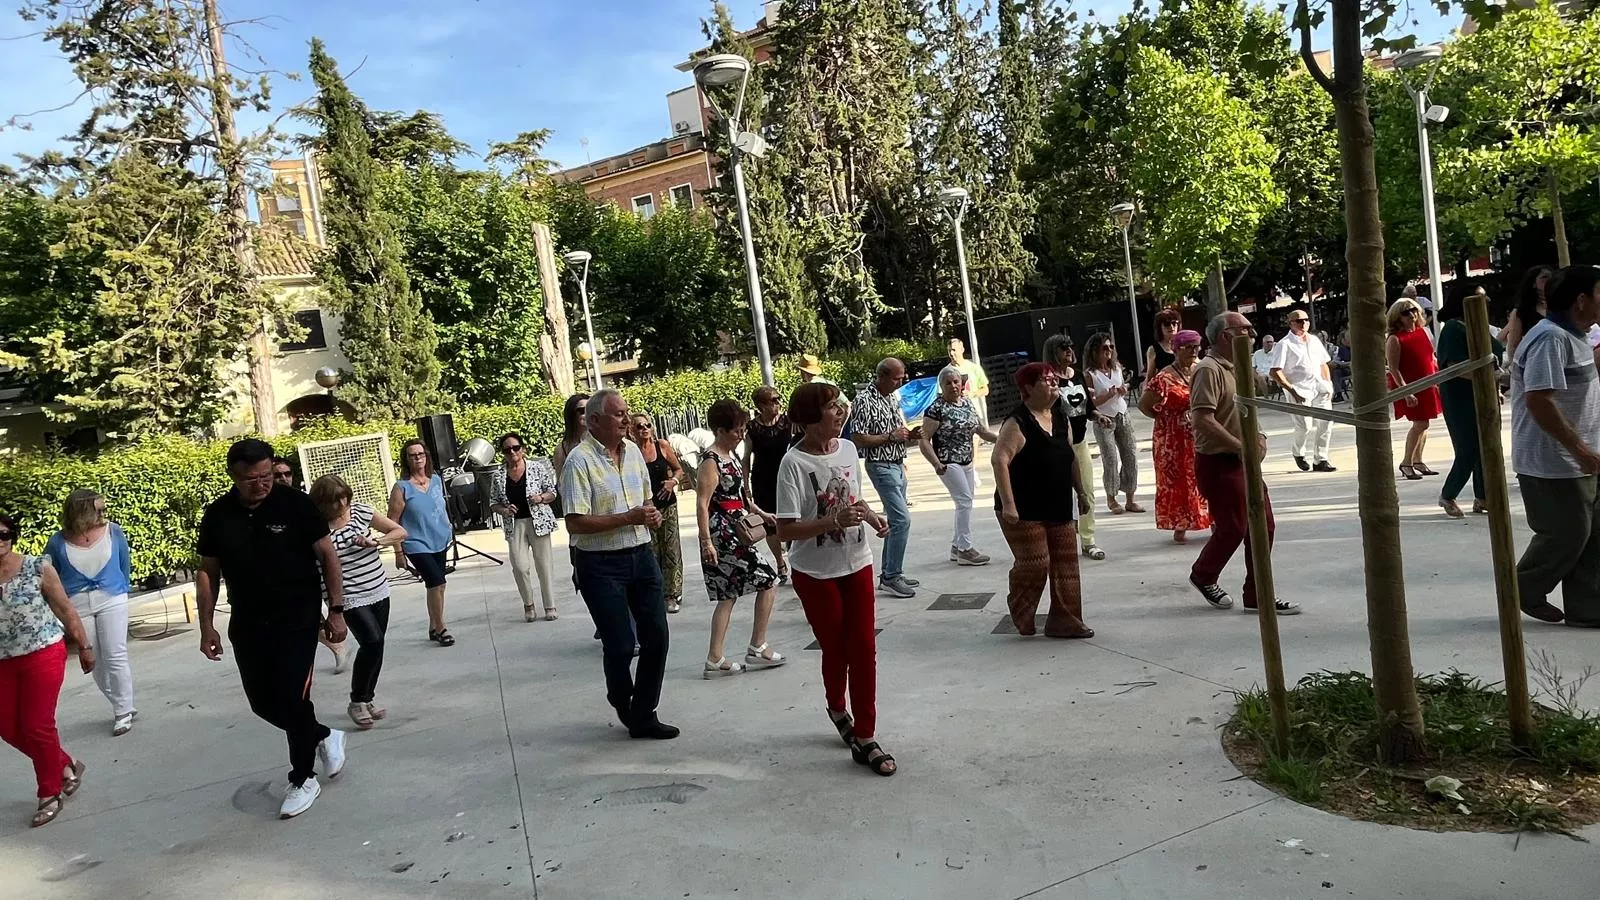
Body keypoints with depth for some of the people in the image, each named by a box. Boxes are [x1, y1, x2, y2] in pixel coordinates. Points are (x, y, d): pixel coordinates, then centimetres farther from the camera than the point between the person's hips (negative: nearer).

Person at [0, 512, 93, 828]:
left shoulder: (38, 568, -9)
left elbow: (65, 609, -1)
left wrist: (84, 646, 2)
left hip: (43, 655, -4)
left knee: (37, 726, 0)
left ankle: (50, 794, 17)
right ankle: (66, 766, 31)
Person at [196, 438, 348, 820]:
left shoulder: (295, 504, -12)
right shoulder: (217, 515, -1)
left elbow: (328, 555, -6)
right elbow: (208, 572, 8)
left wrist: (336, 610, -8)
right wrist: (207, 626, 6)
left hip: (297, 620, -4)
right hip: (247, 625, 5)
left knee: (292, 699, -5)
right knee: (262, 702, 10)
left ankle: (302, 780, 15)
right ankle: (324, 736, 35)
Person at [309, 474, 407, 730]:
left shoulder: (361, 511, -1)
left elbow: (400, 531, 4)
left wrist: (375, 542, -13)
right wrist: (334, 608, -17)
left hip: (378, 591, 5)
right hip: (349, 599, -5)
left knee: (376, 646, 10)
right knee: (372, 641, -17)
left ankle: (368, 698, 28)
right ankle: (357, 702, 3)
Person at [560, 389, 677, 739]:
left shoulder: (633, 450, 8)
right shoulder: (579, 461, -14)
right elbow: (575, 524, -19)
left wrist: (653, 514, 1)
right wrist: (629, 517, -20)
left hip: (641, 556, 7)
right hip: (601, 564, -7)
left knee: (656, 636, 5)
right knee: (620, 645, -1)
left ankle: (643, 716, 19)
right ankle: (623, 705, 30)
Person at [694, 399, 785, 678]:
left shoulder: (731, 456, 13)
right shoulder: (711, 462, -16)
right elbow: (702, 505, -21)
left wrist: (761, 513, 25)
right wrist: (707, 542, -25)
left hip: (734, 536, 9)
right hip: (724, 537, -9)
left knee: (728, 596, 11)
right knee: (768, 582, -2)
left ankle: (715, 660, 14)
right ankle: (757, 649, 8)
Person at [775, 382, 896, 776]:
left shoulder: (848, 448, 0)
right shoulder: (794, 463, -19)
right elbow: (785, 530, -21)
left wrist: (871, 516, -4)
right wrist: (835, 521, -30)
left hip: (856, 564, 5)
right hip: (816, 572, -5)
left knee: (864, 649, 3)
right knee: (835, 649, 10)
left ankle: (864, 737, 13)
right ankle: (837, 708, 41)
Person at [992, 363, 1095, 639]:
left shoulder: (1060, 417, 8)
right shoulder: (1018, 422, -16)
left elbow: (1070, 458, 20)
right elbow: (1000, 460, -24)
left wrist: (1080, 490, 19)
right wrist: (1008, 504, -29)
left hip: (1058, 508, 8)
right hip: (1024, 511, -8)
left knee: (1065, 564, 7)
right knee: (1034, 564, -5)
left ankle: (1063, 620, 16)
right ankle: (1021, 618, 19)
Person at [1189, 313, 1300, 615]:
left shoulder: (1235, 368, 16)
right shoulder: (1209, 370, -16)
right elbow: (1202, 419, -26)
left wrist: (1256, 436, 7)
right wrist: (1240, 446, -24)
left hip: (1243, 463, 10)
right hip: (1219, 464, -10)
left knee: (1263, 526, 9)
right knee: (1232, 528, 0)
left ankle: (1257, 595, 17)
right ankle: (1203, 576, 25)